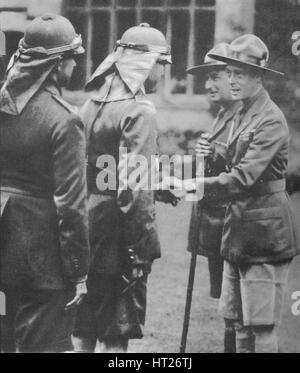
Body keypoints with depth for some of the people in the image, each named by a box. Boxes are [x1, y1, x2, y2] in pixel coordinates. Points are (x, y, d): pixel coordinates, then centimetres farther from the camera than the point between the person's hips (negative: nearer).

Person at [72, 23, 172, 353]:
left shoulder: (94, 100, 8)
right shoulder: (139, 110, -15)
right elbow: (134, 185, -20)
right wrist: (145, 242, -16)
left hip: (89, 217, 7)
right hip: (118, 228, -7)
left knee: (84, 324, 17)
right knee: (119, 326, 4)